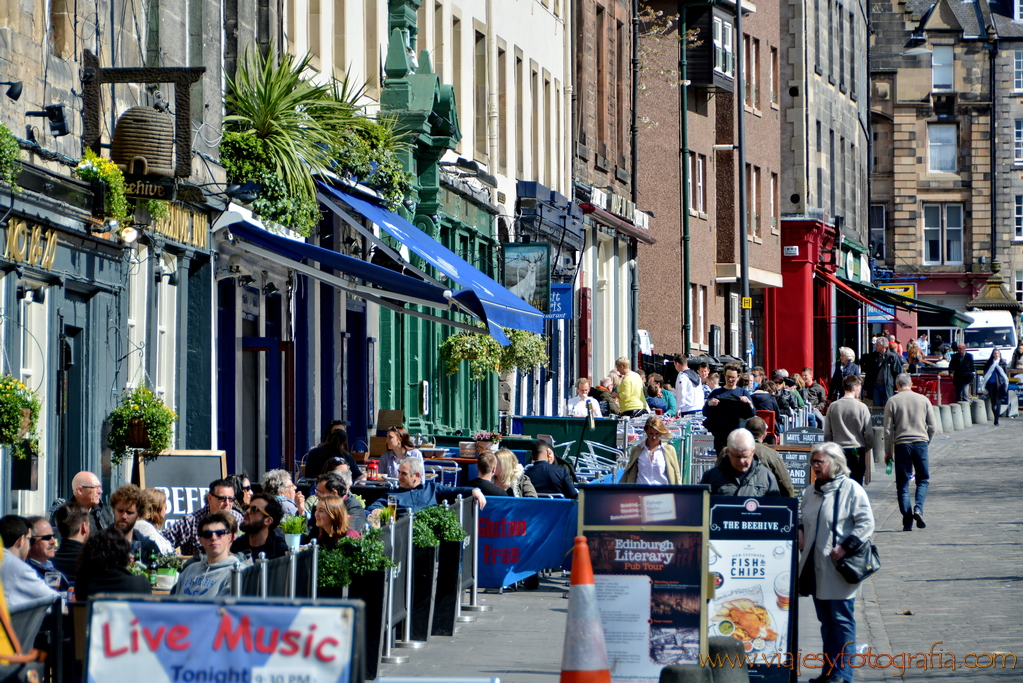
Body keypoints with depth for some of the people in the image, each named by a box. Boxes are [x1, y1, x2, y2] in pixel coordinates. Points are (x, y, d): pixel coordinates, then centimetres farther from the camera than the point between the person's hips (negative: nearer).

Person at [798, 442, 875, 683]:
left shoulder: (851, 490, -7)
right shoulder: (810, 492, 15)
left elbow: (866, 523, -10)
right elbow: (803, 518, 29)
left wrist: (845, 547, -18)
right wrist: (799, 532, 7)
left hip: (838, 569, -7)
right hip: (816, 569, 7)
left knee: (841, 620, -6)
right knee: (825, 621, 12)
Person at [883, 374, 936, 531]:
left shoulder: (893, 402, 0)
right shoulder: (923, 400, 5)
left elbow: (888, 430, 0)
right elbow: (932, 426, 7)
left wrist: (888, 452, 7)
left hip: (901, 445, -1)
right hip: (921, 443, 1)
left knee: (902, 484, 5)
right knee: (923, 480, 12)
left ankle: (907, 521, 0)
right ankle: (918, 508, -13)